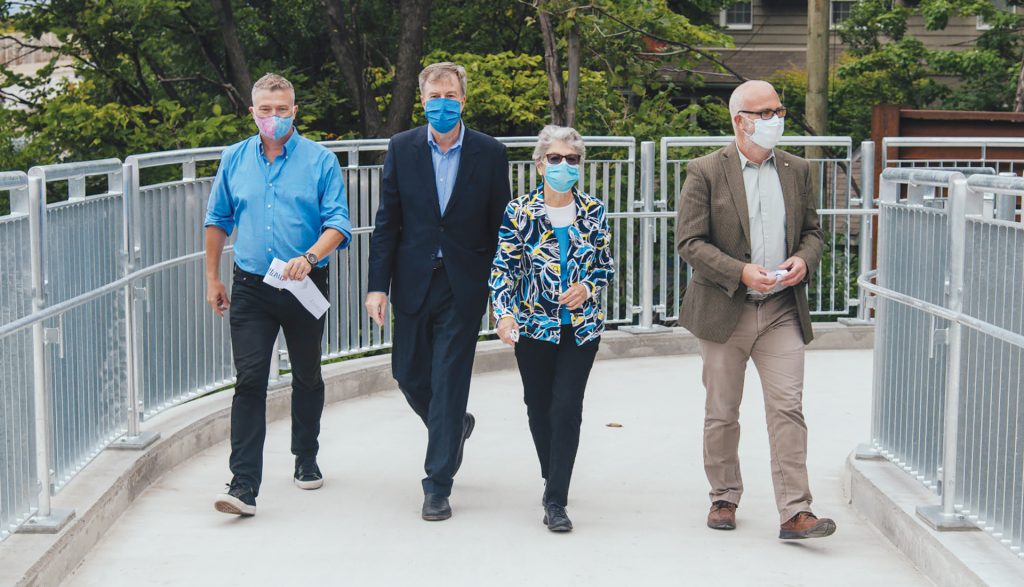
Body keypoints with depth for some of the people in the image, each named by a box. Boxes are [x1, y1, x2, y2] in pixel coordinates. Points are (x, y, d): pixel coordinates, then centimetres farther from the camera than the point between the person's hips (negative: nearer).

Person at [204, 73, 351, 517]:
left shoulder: (320, 161, -4)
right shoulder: (234, 160, 6)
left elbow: (338, 223, -9)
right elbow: (218, 220, 15)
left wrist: (309, 257, -26)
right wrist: (212, 278, 14)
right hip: (251, 288, 1)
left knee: (307, 376, 15)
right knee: (249, 380, -9)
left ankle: (306, 460, 36)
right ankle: (243, 485, -13)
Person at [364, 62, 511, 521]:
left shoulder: (490, 154, -1)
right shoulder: (402, 149, 3)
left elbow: (499, 226, 2)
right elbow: (387, 223, 3)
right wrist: (377, 285, -4)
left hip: (463, 286, -3)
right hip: (413, 282, 3)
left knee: (449, 382, -3)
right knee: (409, 375, 11)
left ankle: (437, 486, 5)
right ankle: (456, 426, 42)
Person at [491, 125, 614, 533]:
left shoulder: (594, 212, 1)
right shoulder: (519, 212, -4)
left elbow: (606, 266, 9)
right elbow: (503, 269, -6)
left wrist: (587, 287, -12)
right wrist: (504, 313, -21)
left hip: (581, 327, 0)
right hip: (534, 326, 0)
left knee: (567, 408, -10)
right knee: (539, 408, 11)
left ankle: (556, 501, -7)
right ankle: (553, 480, 35)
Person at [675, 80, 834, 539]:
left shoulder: (797, 170, 9)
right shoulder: (705, 173, -5)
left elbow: (812, 230, 15)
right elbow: (689, 242, -9)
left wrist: (803, 259, -8)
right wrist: (741, 273, -20)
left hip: (782, 311, 2)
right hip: (723, 311, -2)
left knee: (788, 408, -7)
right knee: (722, 413, 9)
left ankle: (795, 512, -7)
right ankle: (724, 497, 27)